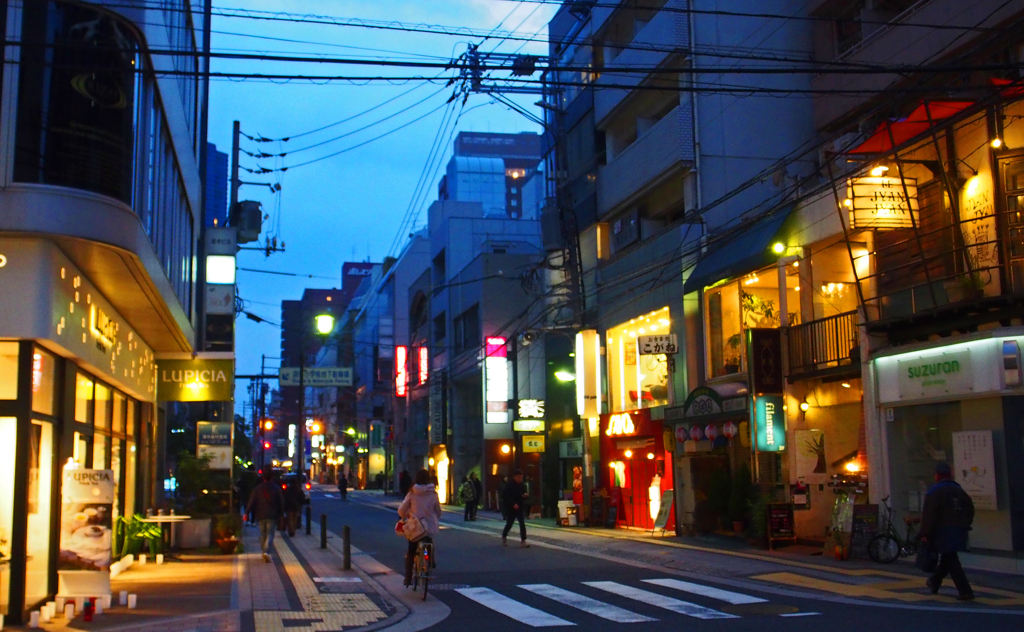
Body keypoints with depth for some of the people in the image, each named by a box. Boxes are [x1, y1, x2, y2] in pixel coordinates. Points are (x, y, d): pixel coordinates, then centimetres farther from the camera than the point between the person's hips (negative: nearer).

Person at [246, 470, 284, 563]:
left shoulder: (257, 489, 2)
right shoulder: (276, 488, 1)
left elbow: (251, 502, -2)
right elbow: (281, 502, 2)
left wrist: (247, 512, 0)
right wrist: (281, 513, 12)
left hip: (261, 515, 2)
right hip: (272, 516, -1)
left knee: (263, 534, 16)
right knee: (270, 534, -3)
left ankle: (264, 551, 20)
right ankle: (266, 551, -23)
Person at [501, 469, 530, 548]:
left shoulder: (522, 485, 5)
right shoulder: (509, 485, -12)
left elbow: (524, 493, 17)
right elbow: (505, 497, -17)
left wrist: (525, 495, -8)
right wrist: (513, 504, -27)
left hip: (520, 508, 4)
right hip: (511, 508, -4)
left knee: (522, 524, -6)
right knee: (509, 523, 8)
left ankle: (523, 541, -7)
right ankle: (503, 537, 34)